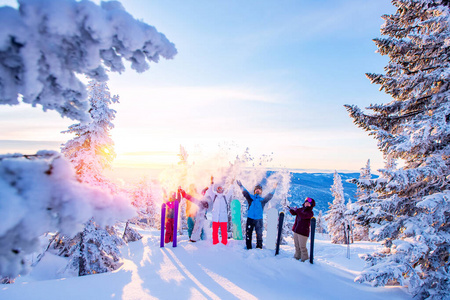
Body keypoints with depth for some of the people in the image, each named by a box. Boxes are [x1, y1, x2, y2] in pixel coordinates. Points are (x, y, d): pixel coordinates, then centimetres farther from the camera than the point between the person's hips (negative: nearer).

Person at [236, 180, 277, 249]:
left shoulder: (263, 200, 11)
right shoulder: (251, 198, 9)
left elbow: (269, 196, 2)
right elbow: (245, 193, -1)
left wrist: (273, 190, -6)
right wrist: (241, 186, -12)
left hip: (259, 220, 1)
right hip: (250, 219, 0)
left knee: (259, 234, 3)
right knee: (248, 233, 1)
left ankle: (259, 247, 14)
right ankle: (249, 248, 11)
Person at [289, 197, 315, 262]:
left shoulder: (310, 213, -12)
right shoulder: (301, 209, 10)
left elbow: (303, 216, -29)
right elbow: (293, 213, 15)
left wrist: (296, 210, -26)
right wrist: (291, 210, -6)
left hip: (303, 232, -7)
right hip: (296, 230, 7)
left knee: (302, 246, -1)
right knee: (297, 245, 17)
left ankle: (305, 258, 14)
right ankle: (297, 256, 31)